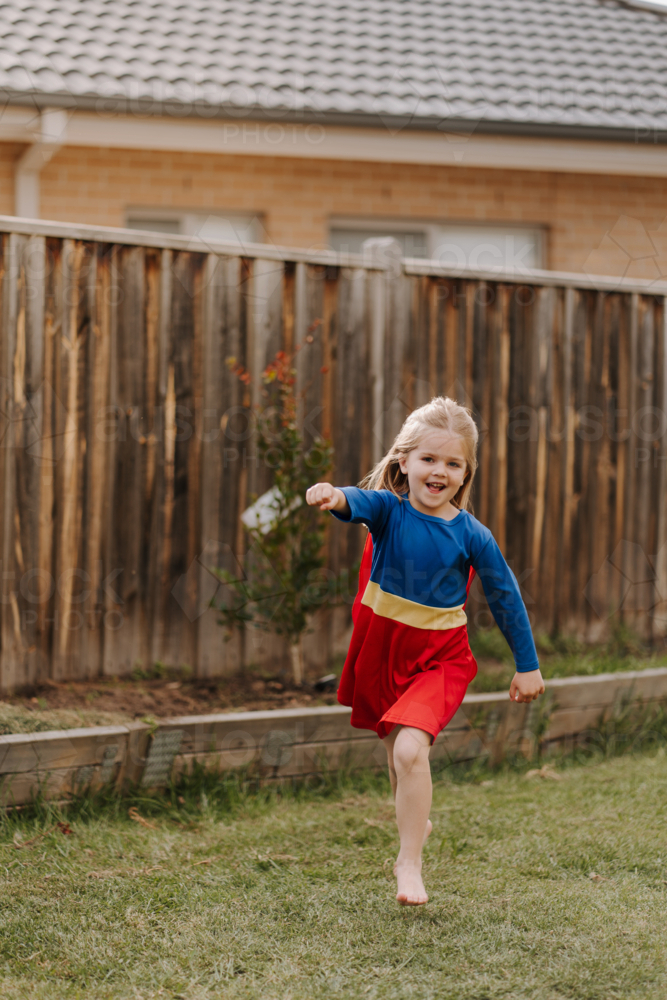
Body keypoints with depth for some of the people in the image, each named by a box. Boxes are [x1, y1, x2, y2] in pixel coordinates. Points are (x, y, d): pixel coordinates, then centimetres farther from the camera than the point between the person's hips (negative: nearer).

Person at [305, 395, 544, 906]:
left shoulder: (472, 535, -12)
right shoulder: (389, 510, -12)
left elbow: (506, 598, -1)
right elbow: (362, 502, -36)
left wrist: (527, 666, 4)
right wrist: (336, 497, -61)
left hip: (438, 659, -3)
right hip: (382, 650, 3)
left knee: (410, 750, -22)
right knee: (397, 750, 22)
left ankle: (409, 863, -10)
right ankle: (416, 821, 51)